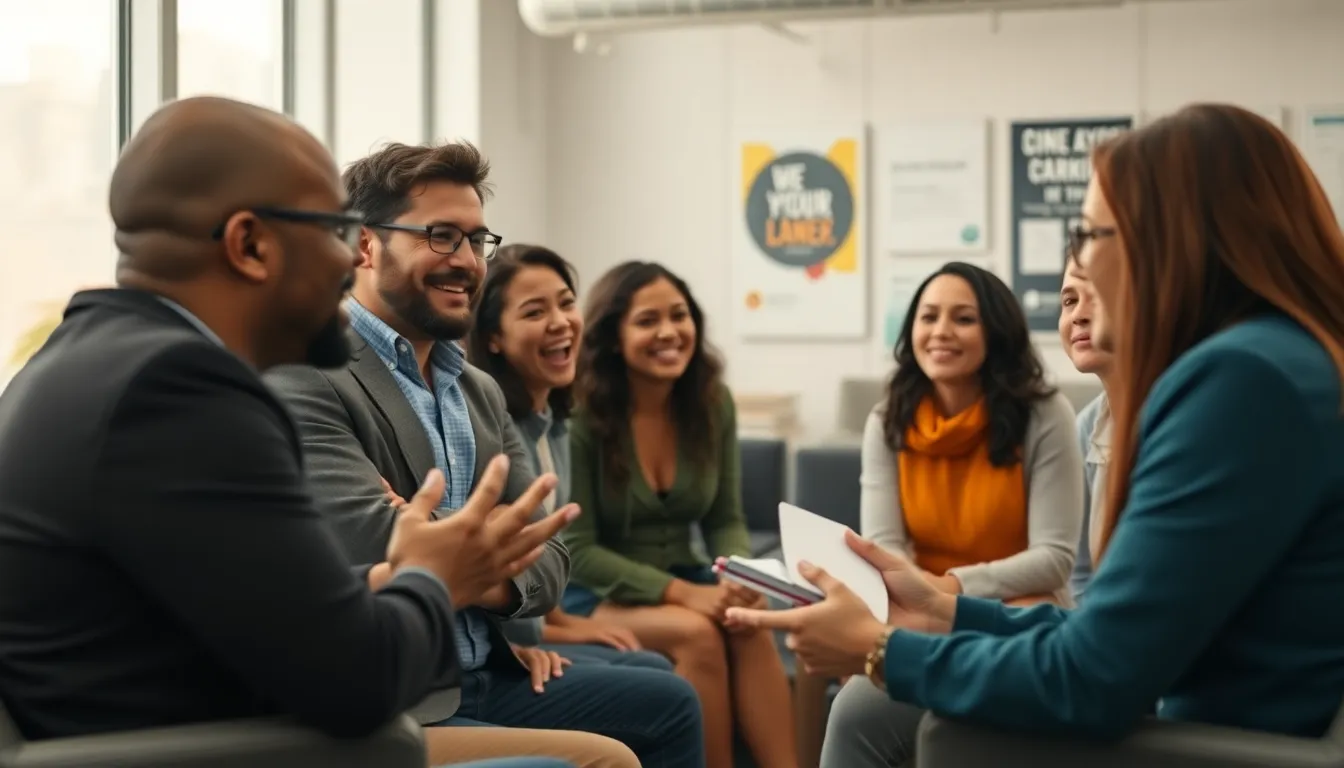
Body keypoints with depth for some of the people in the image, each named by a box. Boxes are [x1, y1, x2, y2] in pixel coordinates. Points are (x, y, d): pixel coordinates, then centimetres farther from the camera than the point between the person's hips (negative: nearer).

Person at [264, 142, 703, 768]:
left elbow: (547, 562, 6)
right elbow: (381, 548, -24)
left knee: (668, 704, 15)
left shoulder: (481, 392, 13)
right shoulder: (305, 376, -14)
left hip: (482, 678, 9)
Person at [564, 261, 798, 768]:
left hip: (682, 584, 4)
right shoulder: (580, 416, -15)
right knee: (697, 633, -33)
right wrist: (682, 593, -25)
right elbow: (577, 549, -15)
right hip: (595, 596, -4)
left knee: (752, 625, -28)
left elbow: (725, 519, 5)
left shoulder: (713, 403, 0)